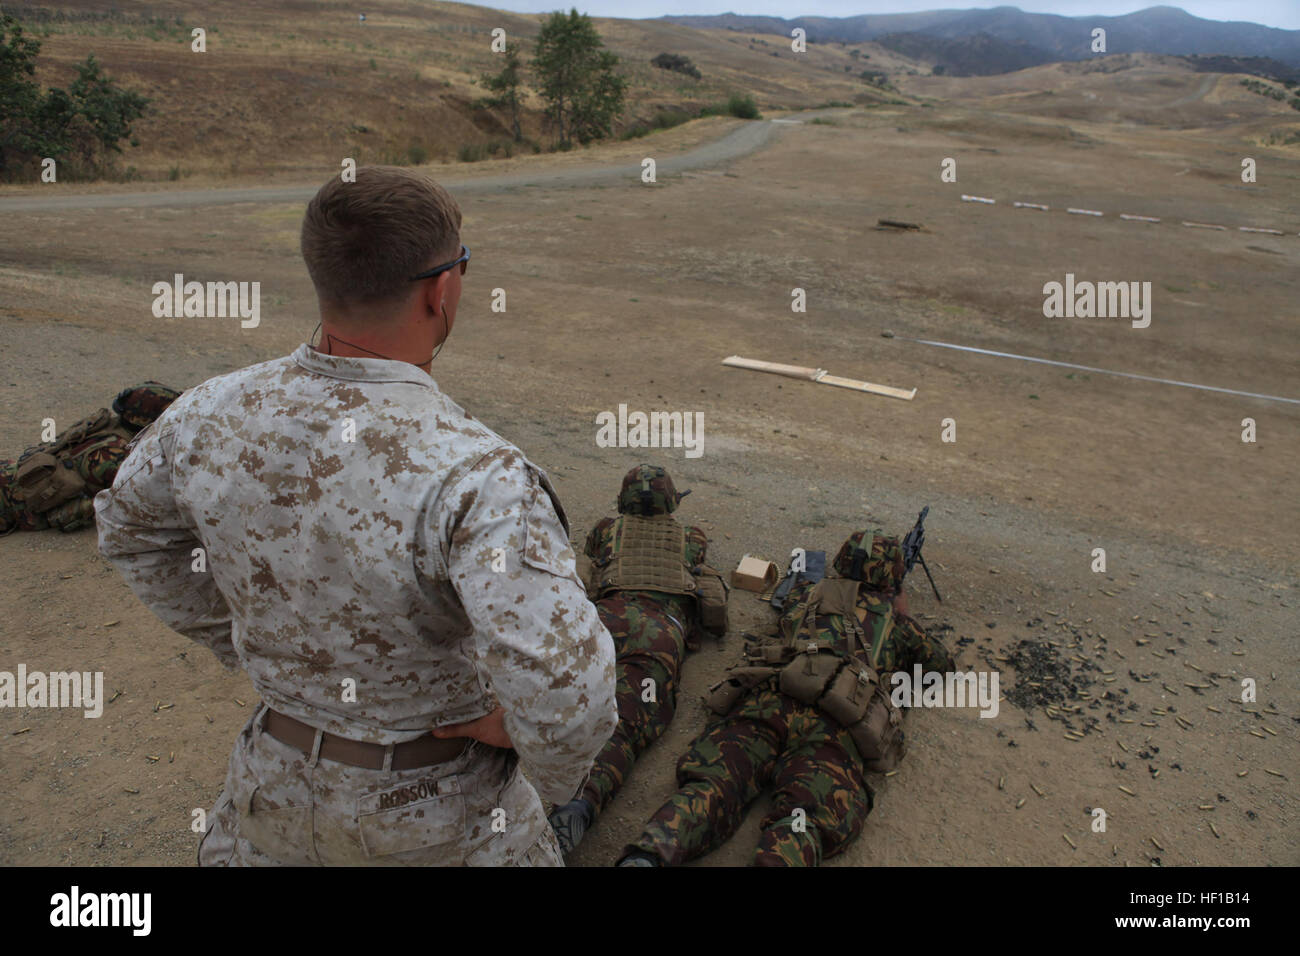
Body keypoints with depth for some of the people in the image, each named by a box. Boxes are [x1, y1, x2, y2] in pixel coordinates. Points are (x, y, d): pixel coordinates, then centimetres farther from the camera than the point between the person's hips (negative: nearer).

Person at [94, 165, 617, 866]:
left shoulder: (215, 414, -16)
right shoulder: (474, 477, -35)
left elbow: (131, 526, 5)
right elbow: (564, 694, -42)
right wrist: (552, 766, -19)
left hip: (279, 778, 5)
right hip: (441, 812, -4)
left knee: (238, 852, 34)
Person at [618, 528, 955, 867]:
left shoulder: (807, 592, 33)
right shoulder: (894, 619, 30)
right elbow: (943, 661, 47)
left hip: (766, 696, 2)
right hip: (834, 722, -1)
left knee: (711, 785, -12)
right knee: (811, 819, -19)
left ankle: (648, 854, -39)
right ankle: (781, 859, -52)